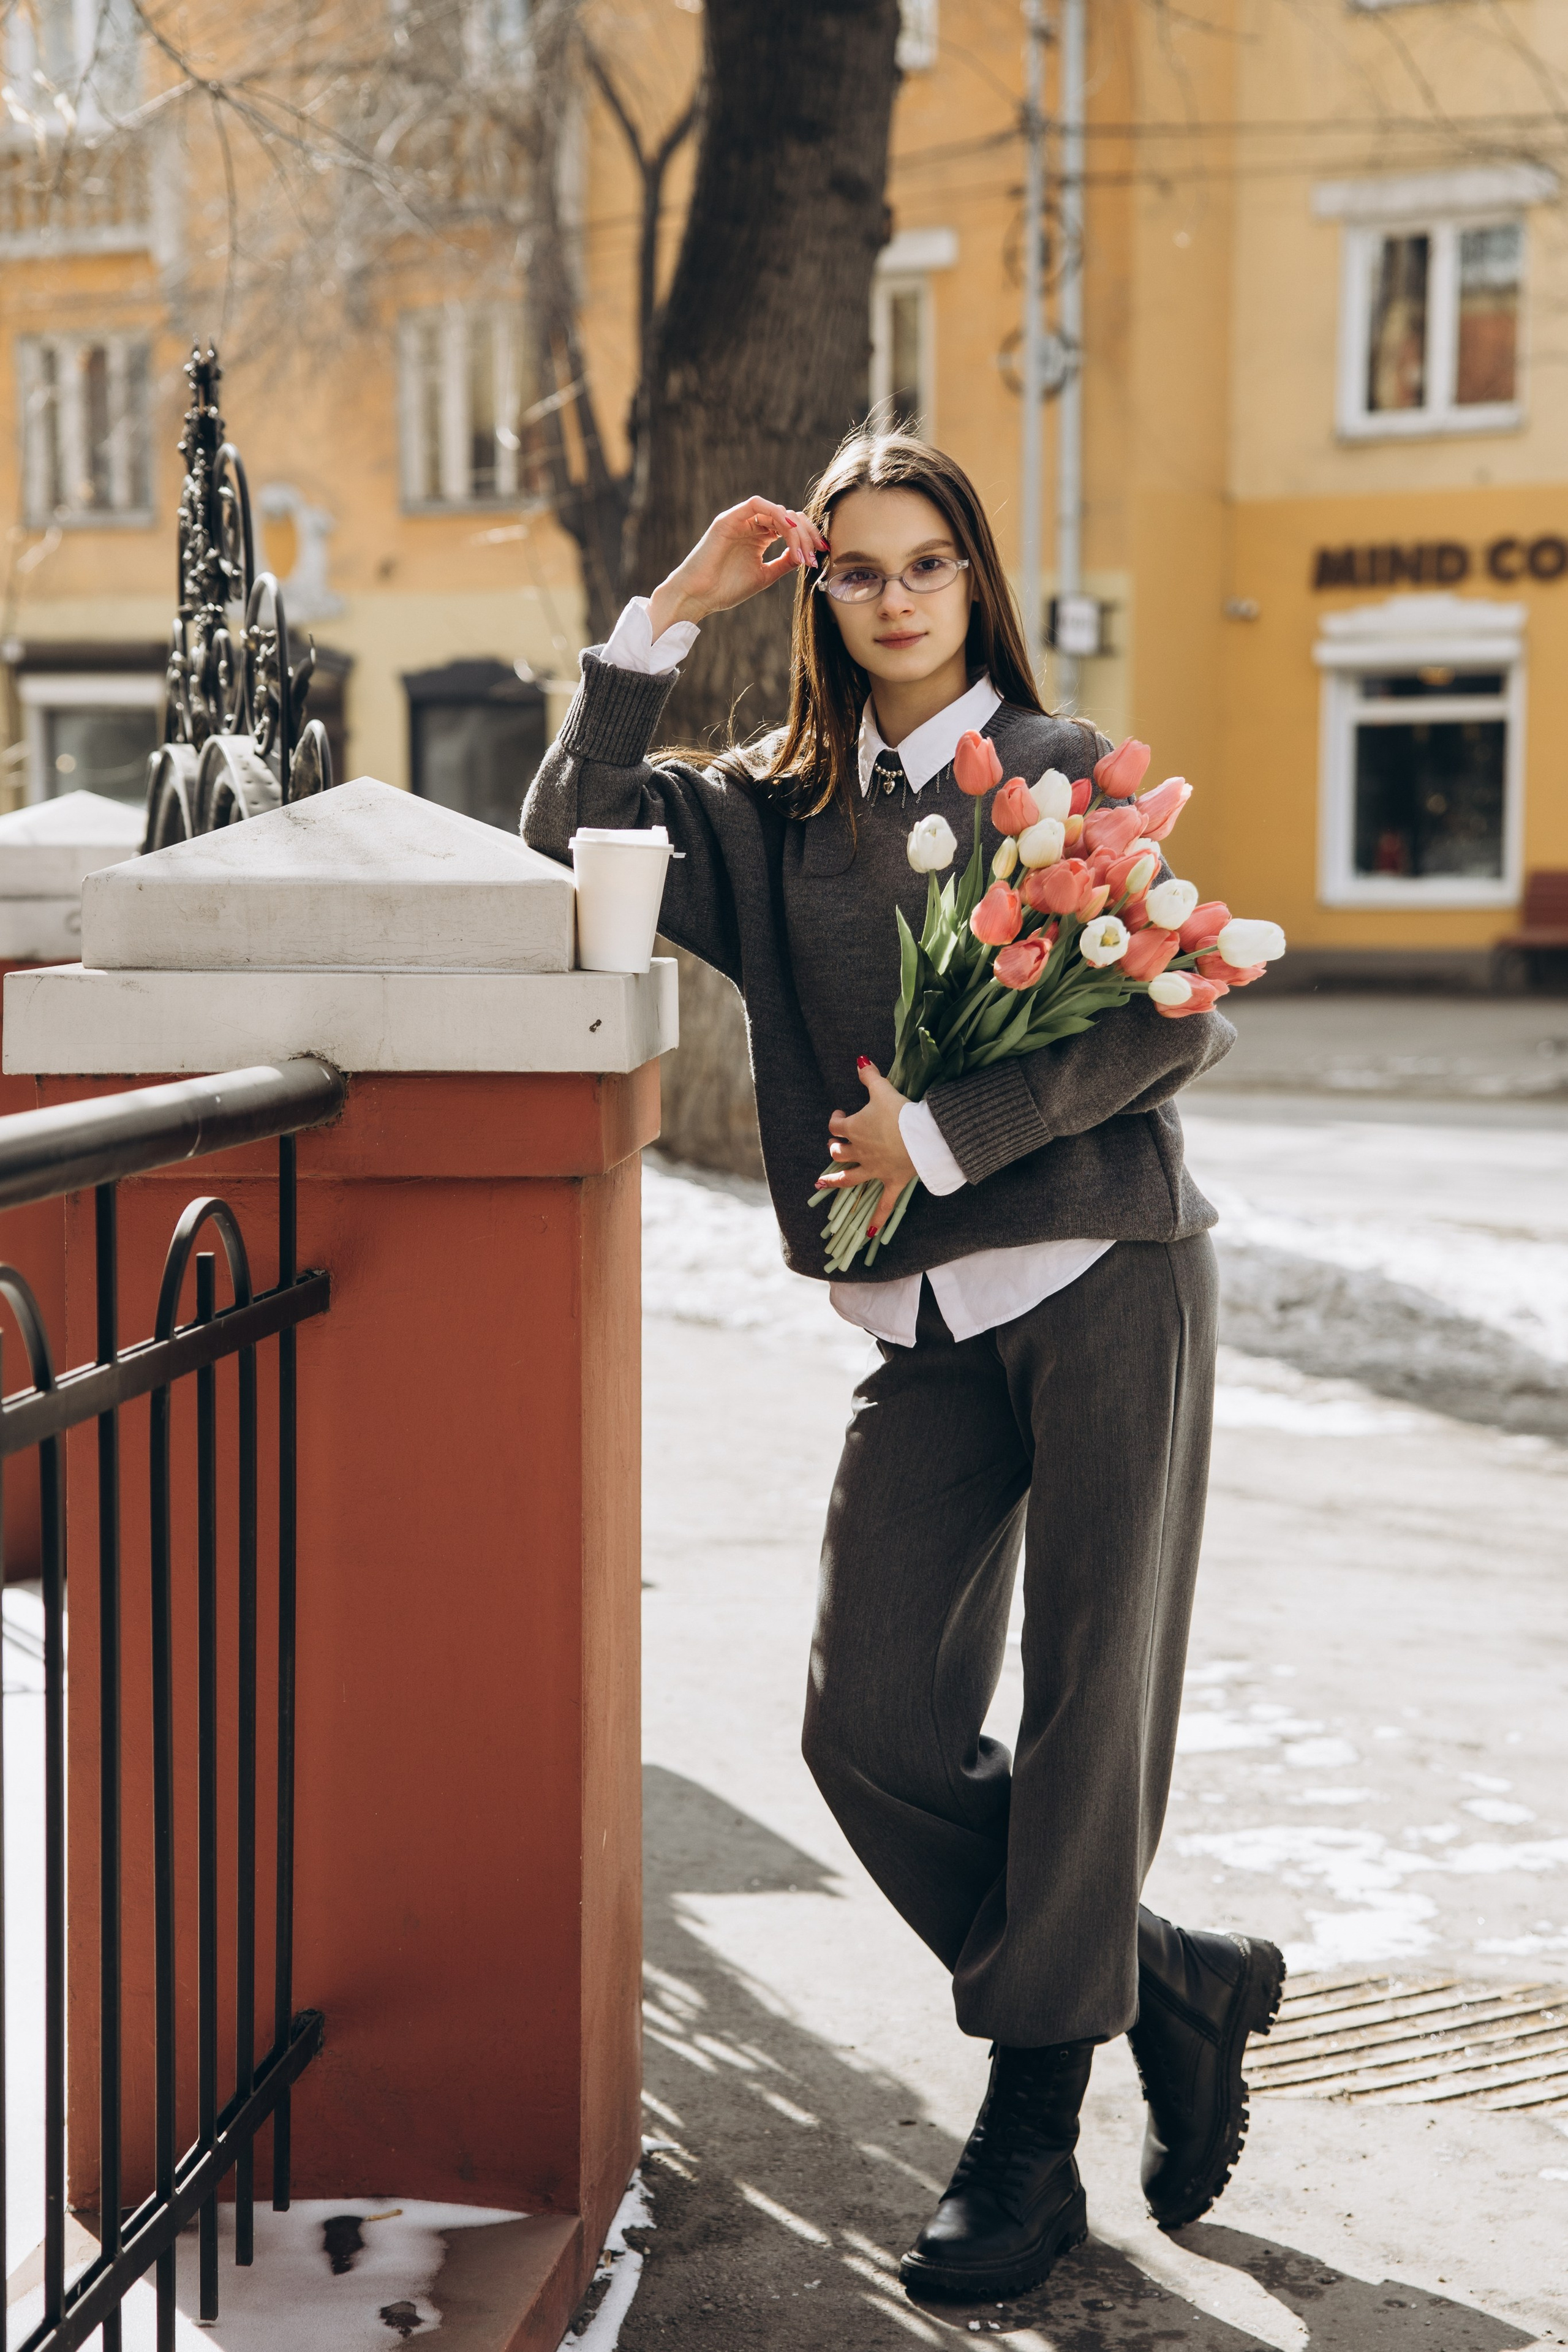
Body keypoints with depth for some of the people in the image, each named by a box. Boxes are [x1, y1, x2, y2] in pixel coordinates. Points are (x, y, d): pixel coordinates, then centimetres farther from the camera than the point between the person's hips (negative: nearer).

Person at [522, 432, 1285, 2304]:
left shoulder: (1063, 774, 4)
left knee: (1090, 1709, -3)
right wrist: (671, 615, -1)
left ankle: (1028, 2142, 8)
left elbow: (1179, 1021, -5)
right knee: (870, 1727, -3)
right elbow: (570, 836, 0)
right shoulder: (770, 815, 13)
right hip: (926, 1325, 4)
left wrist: (942, 1137, -12)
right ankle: (1169, 1986, 16)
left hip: (1105, 1275, -4)